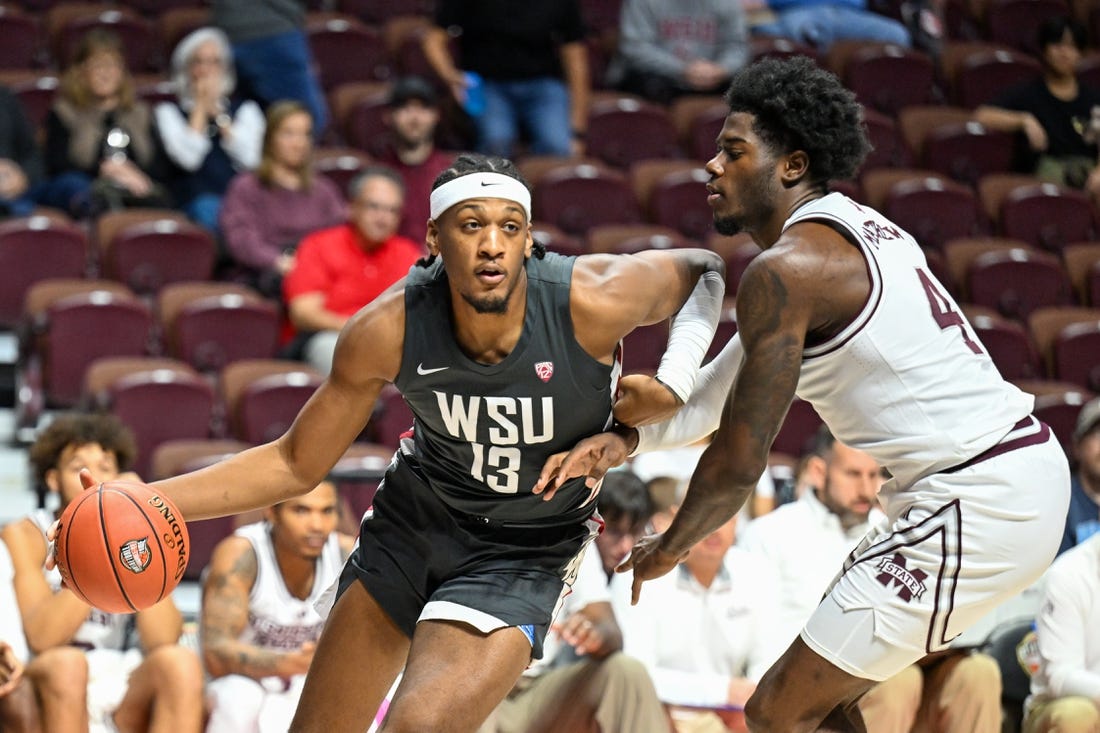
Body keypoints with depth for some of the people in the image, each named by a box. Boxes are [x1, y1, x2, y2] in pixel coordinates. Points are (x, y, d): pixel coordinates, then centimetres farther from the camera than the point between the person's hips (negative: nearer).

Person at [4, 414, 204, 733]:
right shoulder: (25, 536, -1)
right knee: (65, 664, -35)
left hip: (124, 703, 3)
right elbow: (43, 639, -19)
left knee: (181, 663, -26)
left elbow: (162, 642, -9)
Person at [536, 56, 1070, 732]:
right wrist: (626, 440, 9)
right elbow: (731, 386, 21)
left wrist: (668, 549, 7)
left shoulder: (784, 269, -14)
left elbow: (739, 464, -11)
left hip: (976, 509, -10)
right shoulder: (855, 227, 16)